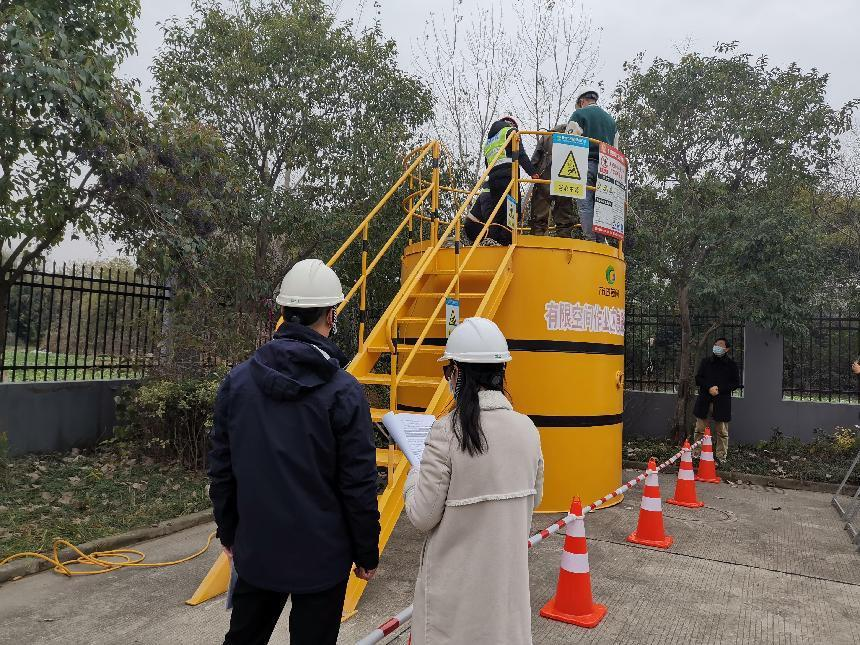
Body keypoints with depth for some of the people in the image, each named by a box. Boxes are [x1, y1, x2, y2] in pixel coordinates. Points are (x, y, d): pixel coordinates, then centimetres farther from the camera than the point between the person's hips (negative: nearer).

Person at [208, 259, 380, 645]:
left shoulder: (238, 380, -5)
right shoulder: (343, 391, -18)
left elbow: (220, 470, 3)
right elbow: (359, 485, -14)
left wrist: (228, 532, 16)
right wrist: (367, 553, -1)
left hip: (256, 550, 4)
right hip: (321, 555, -4)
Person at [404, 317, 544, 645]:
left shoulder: (447, 432, -21)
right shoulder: (527, 428, -5)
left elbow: (422, 517, -14)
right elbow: (532, 500, 9)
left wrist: (415, 476, 3)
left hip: (457, 583, -4)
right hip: (509, 574, 4)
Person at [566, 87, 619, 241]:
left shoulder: (579, 114, 6)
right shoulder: (610, 118, 25)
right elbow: (615, 148, 23)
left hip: (585, 163, -5)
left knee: (585, 205, -8)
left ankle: (590, 239, -14)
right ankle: (601, 241, 1)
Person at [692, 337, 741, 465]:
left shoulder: (731, 364, 3)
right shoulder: (706, 361, 8)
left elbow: (736, 383, 1)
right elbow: (698, 378, 5)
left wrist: (720, 389, -13)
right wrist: (709, 388, -12)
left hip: (722, 401, -2)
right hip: (704, 400, 2)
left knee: (722, 432, 4)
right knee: (700, 430, 7)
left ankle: (720, 457, 12)